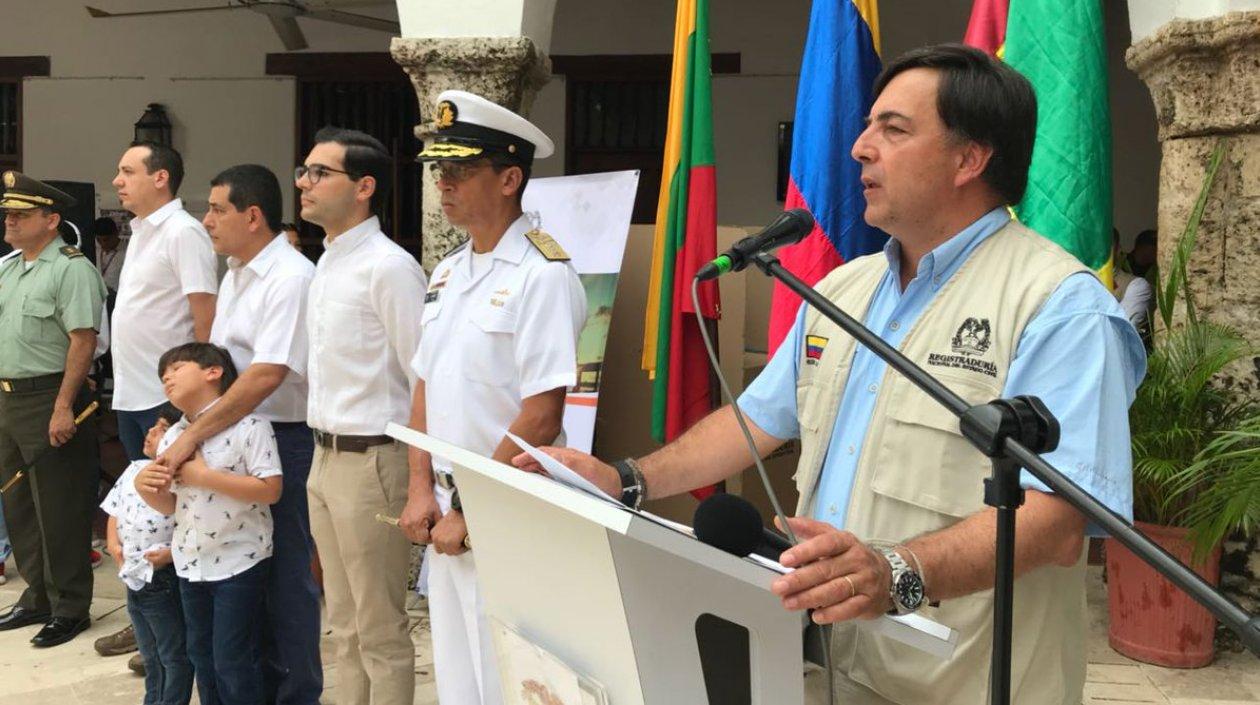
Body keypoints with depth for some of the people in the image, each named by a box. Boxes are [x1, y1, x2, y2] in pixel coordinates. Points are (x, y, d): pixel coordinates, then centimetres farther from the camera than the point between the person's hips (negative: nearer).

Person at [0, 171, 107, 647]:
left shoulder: (71, 269, -12)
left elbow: (82, 340, -18)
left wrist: (63, 407, -23)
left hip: (49, 401, -9)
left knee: (59, 512, -1)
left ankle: (69, 608, 11)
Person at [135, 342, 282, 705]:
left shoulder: (248, 426, -16)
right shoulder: (171, 438, 6)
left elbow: (270, 489, -23)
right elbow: (169, 505, 11)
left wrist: (203, 477, -23)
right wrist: (145, 488, -11)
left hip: (239, 562, -7)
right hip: (190, 562, 7)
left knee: (232, 660, 0)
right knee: (201, 655, 19)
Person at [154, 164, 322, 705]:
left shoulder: (290, 279, -17)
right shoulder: (235, 273, 13)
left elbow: (266, 376, -25)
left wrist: (193, 435, -23)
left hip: (279, 438, -9)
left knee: (283, 574, 3)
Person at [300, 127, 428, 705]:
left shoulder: (388, 267, -16)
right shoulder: (325, 265, 12)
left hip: (370, 462, -9)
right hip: (325, 459, 9)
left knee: (381, 633, 5)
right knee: (345, 628, 20)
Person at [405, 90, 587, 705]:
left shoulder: (543, 275, -15)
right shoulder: (447, 273, 10)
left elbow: (541, 417, -19)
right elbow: (424, 388, 14)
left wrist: (472, 514, -14)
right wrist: (421, 491, 3)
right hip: (447, 513, 8)